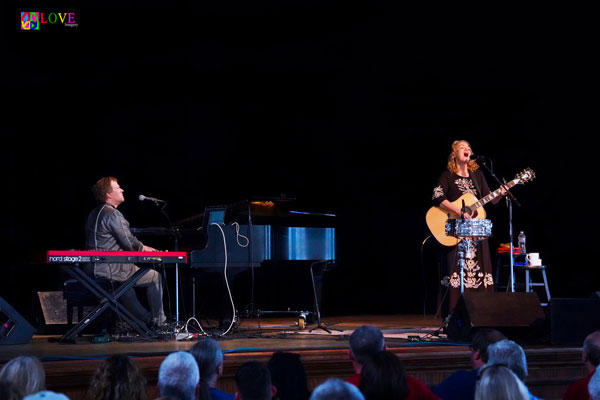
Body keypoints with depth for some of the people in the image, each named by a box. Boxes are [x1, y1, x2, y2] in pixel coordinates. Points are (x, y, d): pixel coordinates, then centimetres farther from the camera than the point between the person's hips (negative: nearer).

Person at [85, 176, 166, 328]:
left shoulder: (94, 214, 14)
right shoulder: (113, 214, -16)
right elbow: (129, 243, -18)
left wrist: (141, 247, 17)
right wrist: (144, 248, 5)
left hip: (94, 268, 9)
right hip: (111, 269, -9)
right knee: (155, 277, 7)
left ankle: (145, 318, 38)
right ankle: (159, 321, 15)